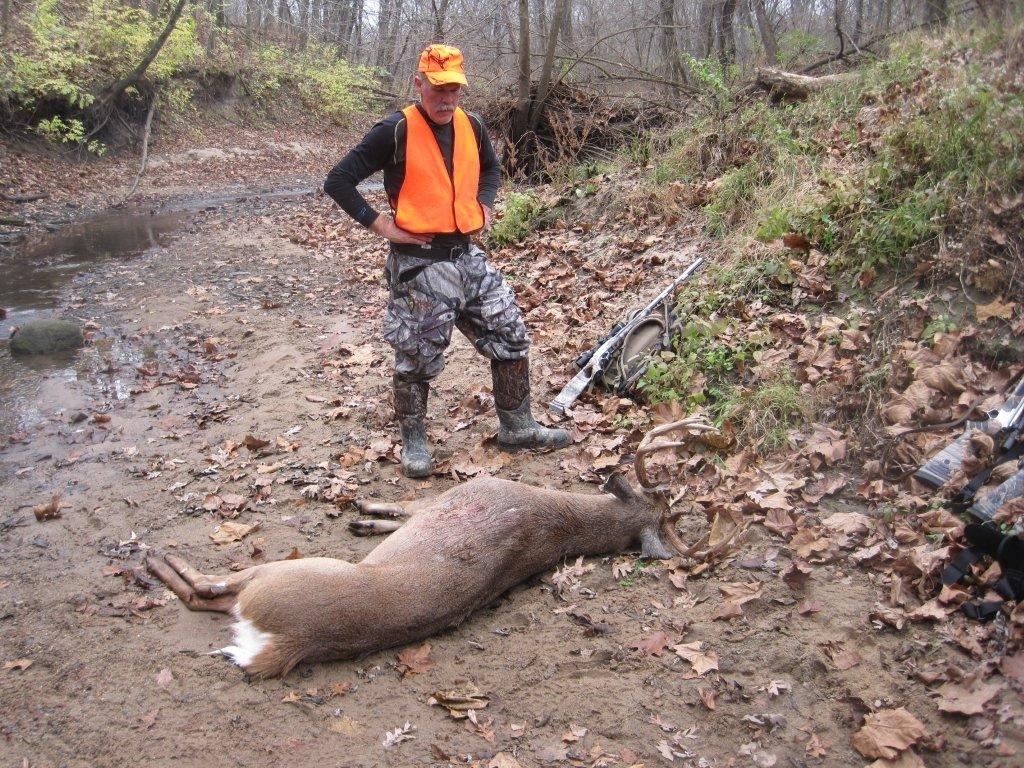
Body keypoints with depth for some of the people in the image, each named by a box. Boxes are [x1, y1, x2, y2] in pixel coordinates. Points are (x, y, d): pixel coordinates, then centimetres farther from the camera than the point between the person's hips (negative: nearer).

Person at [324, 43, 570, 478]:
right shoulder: (396, 131, -12)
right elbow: (338, 181, -12)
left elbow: (490, 167, 29)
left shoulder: (471, 126, 6)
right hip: (419, 262, -6)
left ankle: (516, 429, 24)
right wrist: (381, 225, -14)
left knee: (511, 337, 8)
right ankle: (413, 442, 24)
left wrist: (484, 205, 12)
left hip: (467, 256, 6)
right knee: (417, 356, 4)